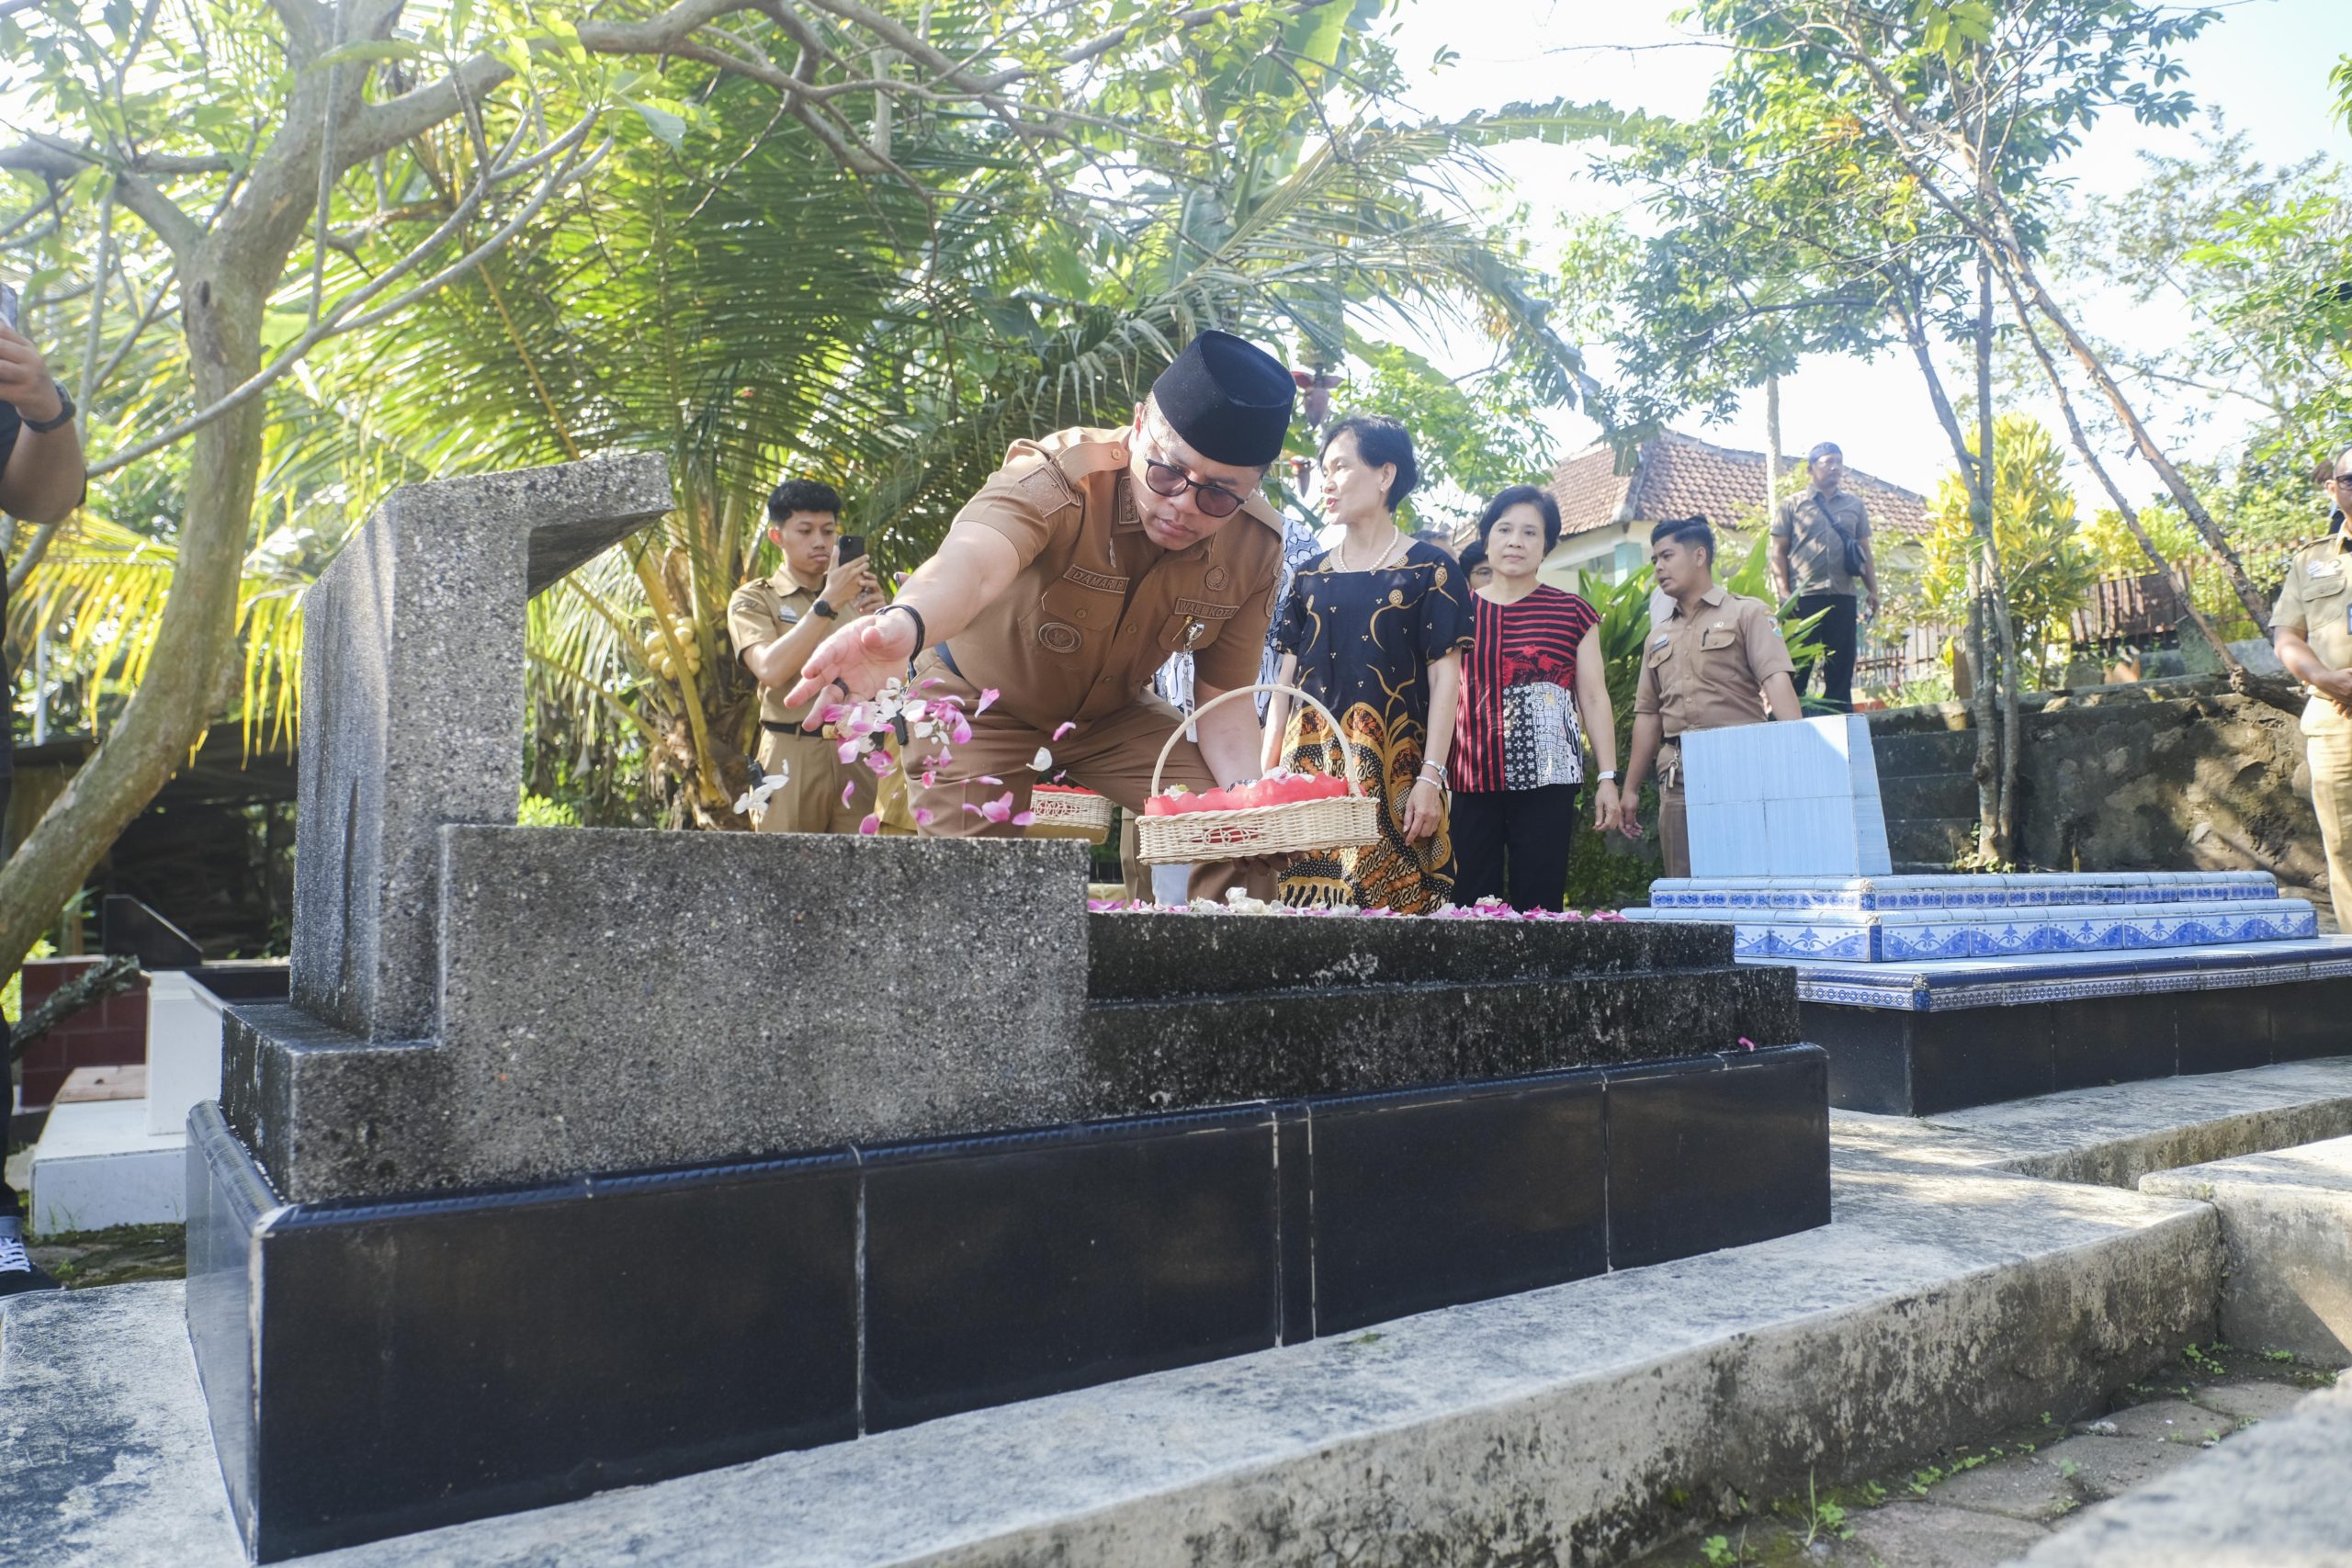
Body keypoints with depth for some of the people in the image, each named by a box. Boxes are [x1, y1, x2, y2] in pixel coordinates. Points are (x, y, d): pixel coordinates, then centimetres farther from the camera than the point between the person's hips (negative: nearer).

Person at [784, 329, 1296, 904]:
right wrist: (904, 624, -79)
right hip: (983, 701, -3)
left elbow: (1223, 696, -10)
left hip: (1112, 715, 4)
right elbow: (972, 560, -56)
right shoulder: (1056, 476, -34)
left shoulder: (1256, 548, -19)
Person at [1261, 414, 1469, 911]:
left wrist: (1430, 778, -11)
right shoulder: (1311, 576, 15)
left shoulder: (1430, 569, 3)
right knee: (1305, 904, -1)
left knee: (1392, 902, -8)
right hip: (1310, 763, 4)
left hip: (1391, 768, -4)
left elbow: (1444, 677, -3)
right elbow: (1286, 679, 13)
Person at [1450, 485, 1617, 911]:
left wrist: (1608, 778, 0)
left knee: (1539, 903, -3)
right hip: (1473, 782, 1)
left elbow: (1594, 698, 7)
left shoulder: (1571, 612, 8)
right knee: (1470, 903, 0)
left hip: (1546, 780, -1)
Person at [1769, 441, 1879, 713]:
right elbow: (1779, 552, 3)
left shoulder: (1854, 505, 16)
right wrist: (1784, 592, -8)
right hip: (1804, 598, -3)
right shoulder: (1794, 506, 6)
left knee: (1841, 668, 5)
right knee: (1796, 669, -4)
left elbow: (1865, 552, 18)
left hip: (1843, 598, 3)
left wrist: (1873, 591, 9)